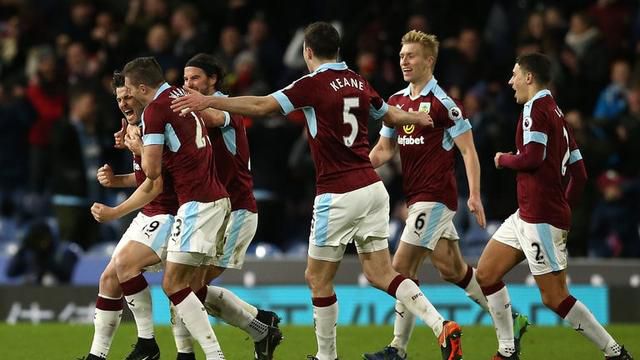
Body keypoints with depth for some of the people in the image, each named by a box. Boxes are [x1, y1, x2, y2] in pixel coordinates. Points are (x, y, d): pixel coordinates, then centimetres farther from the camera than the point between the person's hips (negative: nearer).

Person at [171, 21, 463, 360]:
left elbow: (261, 105, -17)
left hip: (338, 195, -7)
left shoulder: (313, 84, -10)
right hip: (372, 189, 7)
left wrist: (208, 101, -16)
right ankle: (442, 327, -6)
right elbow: (391, 114, 30)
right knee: (380, 274, 9)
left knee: (318, 278, 7)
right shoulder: (359, 83, 12)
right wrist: (420, 118, 52)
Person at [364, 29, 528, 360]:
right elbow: (385, 149, 16)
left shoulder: (442, 102, -12)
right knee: (453, 270, 12)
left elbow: (468, 149, -12)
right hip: (417, 195, 8)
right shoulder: (397, 101, 11)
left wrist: (474, 195, -19)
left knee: (402, 268, -10)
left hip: (434, 196, -8)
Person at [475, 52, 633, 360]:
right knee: (486, 274, 11)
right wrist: (565, 209, 24)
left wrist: (503, 159, -3)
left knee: (554, 296, -9)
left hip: (540, 217, -10)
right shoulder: (556, 113, 17)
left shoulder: (536, 108, -11)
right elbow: (579, 172, 18)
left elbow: (532, 158, -22)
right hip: (526, 216, 10)